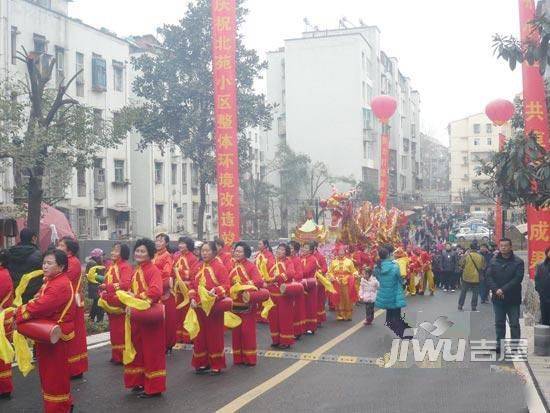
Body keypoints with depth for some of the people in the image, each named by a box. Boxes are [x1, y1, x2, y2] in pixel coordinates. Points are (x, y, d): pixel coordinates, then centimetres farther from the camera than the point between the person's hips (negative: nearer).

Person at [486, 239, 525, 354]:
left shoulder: (518, 262, -4)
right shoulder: (493, 261, 5)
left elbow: (518, 279, -13)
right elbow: (489, 277, -1)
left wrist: (503, 290, -18)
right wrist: (496, 290, -16)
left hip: (513, 298, -3)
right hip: (498, 298, 3)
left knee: (514, 324, 3)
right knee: (499, 323, 11)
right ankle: (499, 345, 20)